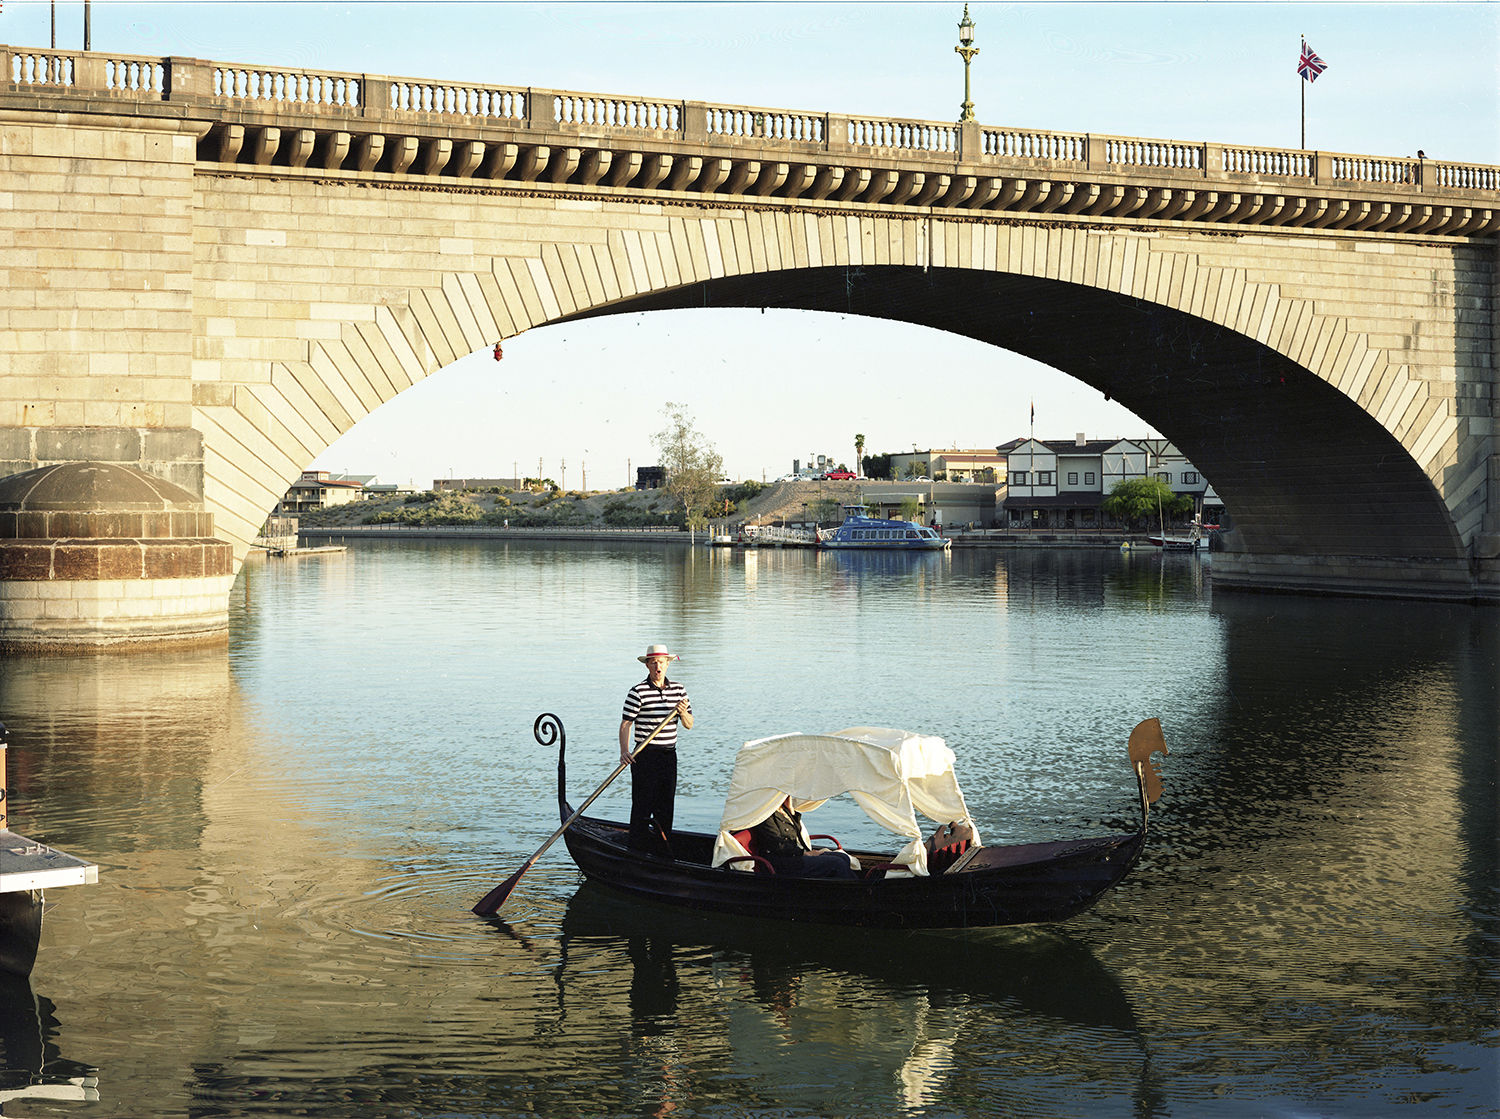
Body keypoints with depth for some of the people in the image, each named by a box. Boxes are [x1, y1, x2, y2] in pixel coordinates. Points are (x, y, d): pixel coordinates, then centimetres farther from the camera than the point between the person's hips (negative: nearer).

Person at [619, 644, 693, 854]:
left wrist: (683, 713, -12)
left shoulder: (678, 690, 9)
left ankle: (663, 850, 18)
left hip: (669, 756, 5)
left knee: (666, 806, 10)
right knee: (643, 806, -6)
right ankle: (638, 850, 0)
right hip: (646, 756, -5)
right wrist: (624, 751, -23)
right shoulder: (638, 692, -7)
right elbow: (626, 723, -10)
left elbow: (689, 725, 10)